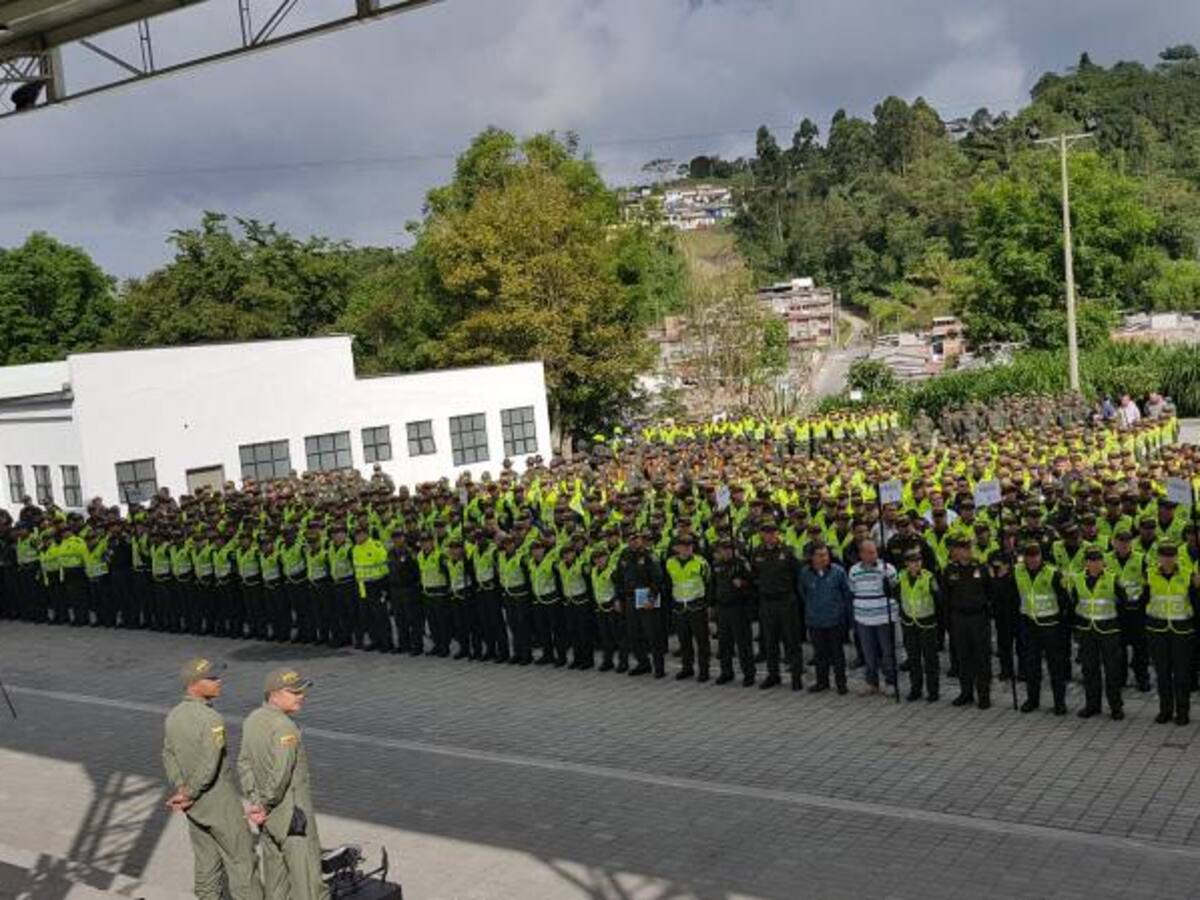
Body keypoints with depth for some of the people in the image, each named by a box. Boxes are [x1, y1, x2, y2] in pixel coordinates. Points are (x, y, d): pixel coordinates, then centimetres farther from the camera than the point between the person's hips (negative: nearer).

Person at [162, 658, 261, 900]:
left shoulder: (173, 716, 0)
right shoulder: (212, 720, -26)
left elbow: (169, 755, 7)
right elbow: (209, 767, -27)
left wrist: (181, 790, 2)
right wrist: (189, 795, -12)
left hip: (194, 806, 7)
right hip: (221, 806, -7)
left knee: (206, 862, 16)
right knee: (241, 859, 5)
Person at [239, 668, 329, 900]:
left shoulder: (253, 720, 3)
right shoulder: (284, 727, -24)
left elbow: (244, 763, 10)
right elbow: (280, 774, -30)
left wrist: (255, 801, 7)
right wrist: (265, 807, -15)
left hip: (269, 817, 9)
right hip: (292, 817, -9)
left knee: (276, 876, 19)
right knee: (307, 879, -1)